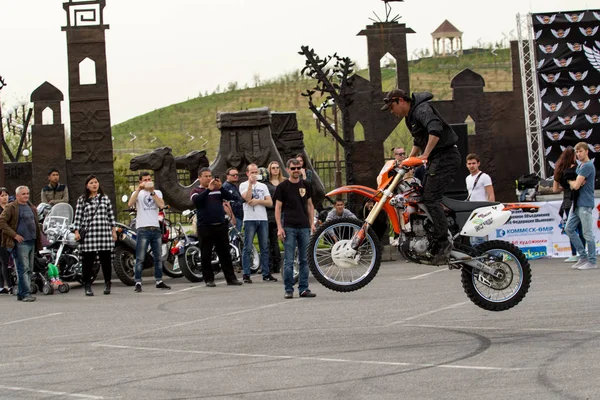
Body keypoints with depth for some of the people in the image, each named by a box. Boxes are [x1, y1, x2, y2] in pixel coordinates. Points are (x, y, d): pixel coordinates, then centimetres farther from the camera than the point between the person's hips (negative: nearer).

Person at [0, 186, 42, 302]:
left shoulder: (31, 208, 18)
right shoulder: (11, 207, -4)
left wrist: (38, 241, 15)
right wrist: (14, 235, -15)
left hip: (31, 242, 8)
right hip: (20, 243, -7)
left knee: (29, 269, 8)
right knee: (23, 269, -11)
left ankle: (21, 293, 14)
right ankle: (26, 293, -13)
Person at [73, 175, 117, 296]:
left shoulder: (105, 198, 13)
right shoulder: (82, 200, 6)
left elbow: (111, 216, 14)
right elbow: (78, 217, 3)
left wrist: (114, 231, 10)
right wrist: (76, 231, -5)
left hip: (105, 233, 2)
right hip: (88, 234, -2)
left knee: (106, 259, 4)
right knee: (88, 261, -1)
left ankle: (107, 284, 17)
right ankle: (88, 286, 6)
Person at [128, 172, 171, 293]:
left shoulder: (157, 193, 15)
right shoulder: (138, 193, 7)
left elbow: (161, 205, -4)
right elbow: (130, 203, -15)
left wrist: (152, 192, -8)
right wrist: (139, 189, -21)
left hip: (156, 228, 4)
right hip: (143, 229, -4)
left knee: (158, 257, 10)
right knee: (140, 259, -8)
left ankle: (159, 281, 18)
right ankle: (138, 284, -9)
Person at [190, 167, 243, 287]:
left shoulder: (218, 189, 14)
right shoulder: (196, 191, 6)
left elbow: (230, 197, 0)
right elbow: (196, 201, -15)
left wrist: (220, 187, -15)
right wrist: (208, 189, -22)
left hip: (220, 225, 3)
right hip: (205, 227, -3)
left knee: (225, 253, 4)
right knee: (206, 255, -1)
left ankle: (231, 278, 7)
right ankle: (209, 279, 5)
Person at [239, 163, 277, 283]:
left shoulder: (263, 186, 17)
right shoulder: (243, 185, 4)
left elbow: (270, 203, 7)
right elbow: (247, 198, -14)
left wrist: (258, 201, -7)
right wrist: (251, 183, -13)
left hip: (263, 219, 4)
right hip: (250, 219, -4)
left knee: (265, 248, 6)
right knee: (248, 248, -5)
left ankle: (266, 273, 10)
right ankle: (246, 275, -4)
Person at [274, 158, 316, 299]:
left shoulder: (305, 185, 12)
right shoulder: (282, 187, 1)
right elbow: (278, 208, 0)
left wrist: (312, 223, 8)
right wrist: (279, 228, -8)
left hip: (304, 227, 4)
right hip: (289, 227, -4)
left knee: (304, 260, 5)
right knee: (288, 261, -3)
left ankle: (303, 289, 10)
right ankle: (288, 290, 2)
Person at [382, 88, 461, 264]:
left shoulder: (422, 109, -14)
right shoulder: (410, 116, 19)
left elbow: (435, 130, -32)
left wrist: (425, 155, -33)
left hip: (445, 156, -11)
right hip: (435, 159, 11)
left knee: (431, 198, -18)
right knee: (423, 198, 7)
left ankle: (443, 242, -19)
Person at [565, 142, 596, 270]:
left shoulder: (587, 166, -13)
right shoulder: (579, 167, 18)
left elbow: (575, 185, -18)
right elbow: (572, 186, 15)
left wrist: (570, 181, 4)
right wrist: (575, 183, -8)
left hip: (585, 204, -10)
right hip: (577, 204, 10)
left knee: (587, 233, -5)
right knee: (569, 229, 10)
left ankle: (592, 262, 1)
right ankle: (583, 256, 16)